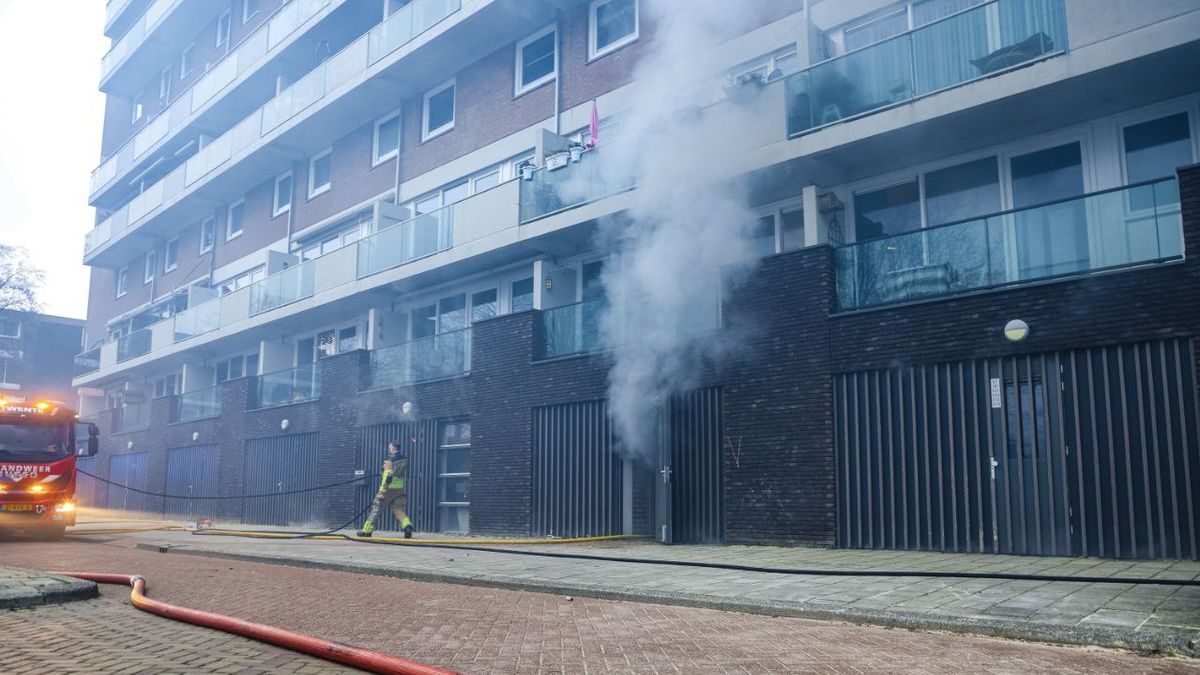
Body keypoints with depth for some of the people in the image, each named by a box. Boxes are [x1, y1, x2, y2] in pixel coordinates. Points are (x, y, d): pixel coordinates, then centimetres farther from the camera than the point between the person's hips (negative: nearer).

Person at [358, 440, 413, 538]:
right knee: (398, 510, 7)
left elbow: (387, 477, -19)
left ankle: (367, 530, 12)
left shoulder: (389, 460, -13)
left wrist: (382, 491, -20)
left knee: (376, 509, 5)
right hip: (400, 489, 6)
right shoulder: (404, 459, 9)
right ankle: (407, 525, -18)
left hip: (389, 489, -6)